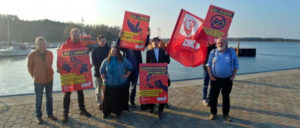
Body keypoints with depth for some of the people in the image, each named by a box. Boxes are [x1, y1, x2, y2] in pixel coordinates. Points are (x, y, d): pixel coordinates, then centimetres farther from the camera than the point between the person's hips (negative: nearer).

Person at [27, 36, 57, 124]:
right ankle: (38, 116, 22)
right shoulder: (32, 55, -11)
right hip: (38, 81, -3)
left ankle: (50, 113, 29)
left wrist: (49, 73, 12)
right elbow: (30, 67, 2)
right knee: (39, 99, 8)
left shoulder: (50, 54, -3)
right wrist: (35, 77, 8)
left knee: (49, 98, 14)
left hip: (49, 79, 3)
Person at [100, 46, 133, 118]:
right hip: (109, 84, 0)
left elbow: (130, 67, 10)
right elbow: (102, 71, 10)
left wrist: (127, 75, 3)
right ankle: (106, 112, 21)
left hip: (121, 84, 0)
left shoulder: (123, 60, 0)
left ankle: (118, 111, 27)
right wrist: (103, 79, 1)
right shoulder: (106, 61, 2)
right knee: (108, 98, 3)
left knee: (120, 98, 7)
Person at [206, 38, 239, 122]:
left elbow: (236, 65, 6)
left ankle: (226, 114, 23)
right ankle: (213, 113, 20)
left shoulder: (232, 52, 4)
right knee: (214, 96, 5)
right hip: (215, 79, 0)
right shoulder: (213, 52, 4)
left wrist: (233, 76, -5)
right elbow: (208, 64, 4)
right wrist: (211, 76, -6)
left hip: (227, 80, 0)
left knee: (226, 97, 10)